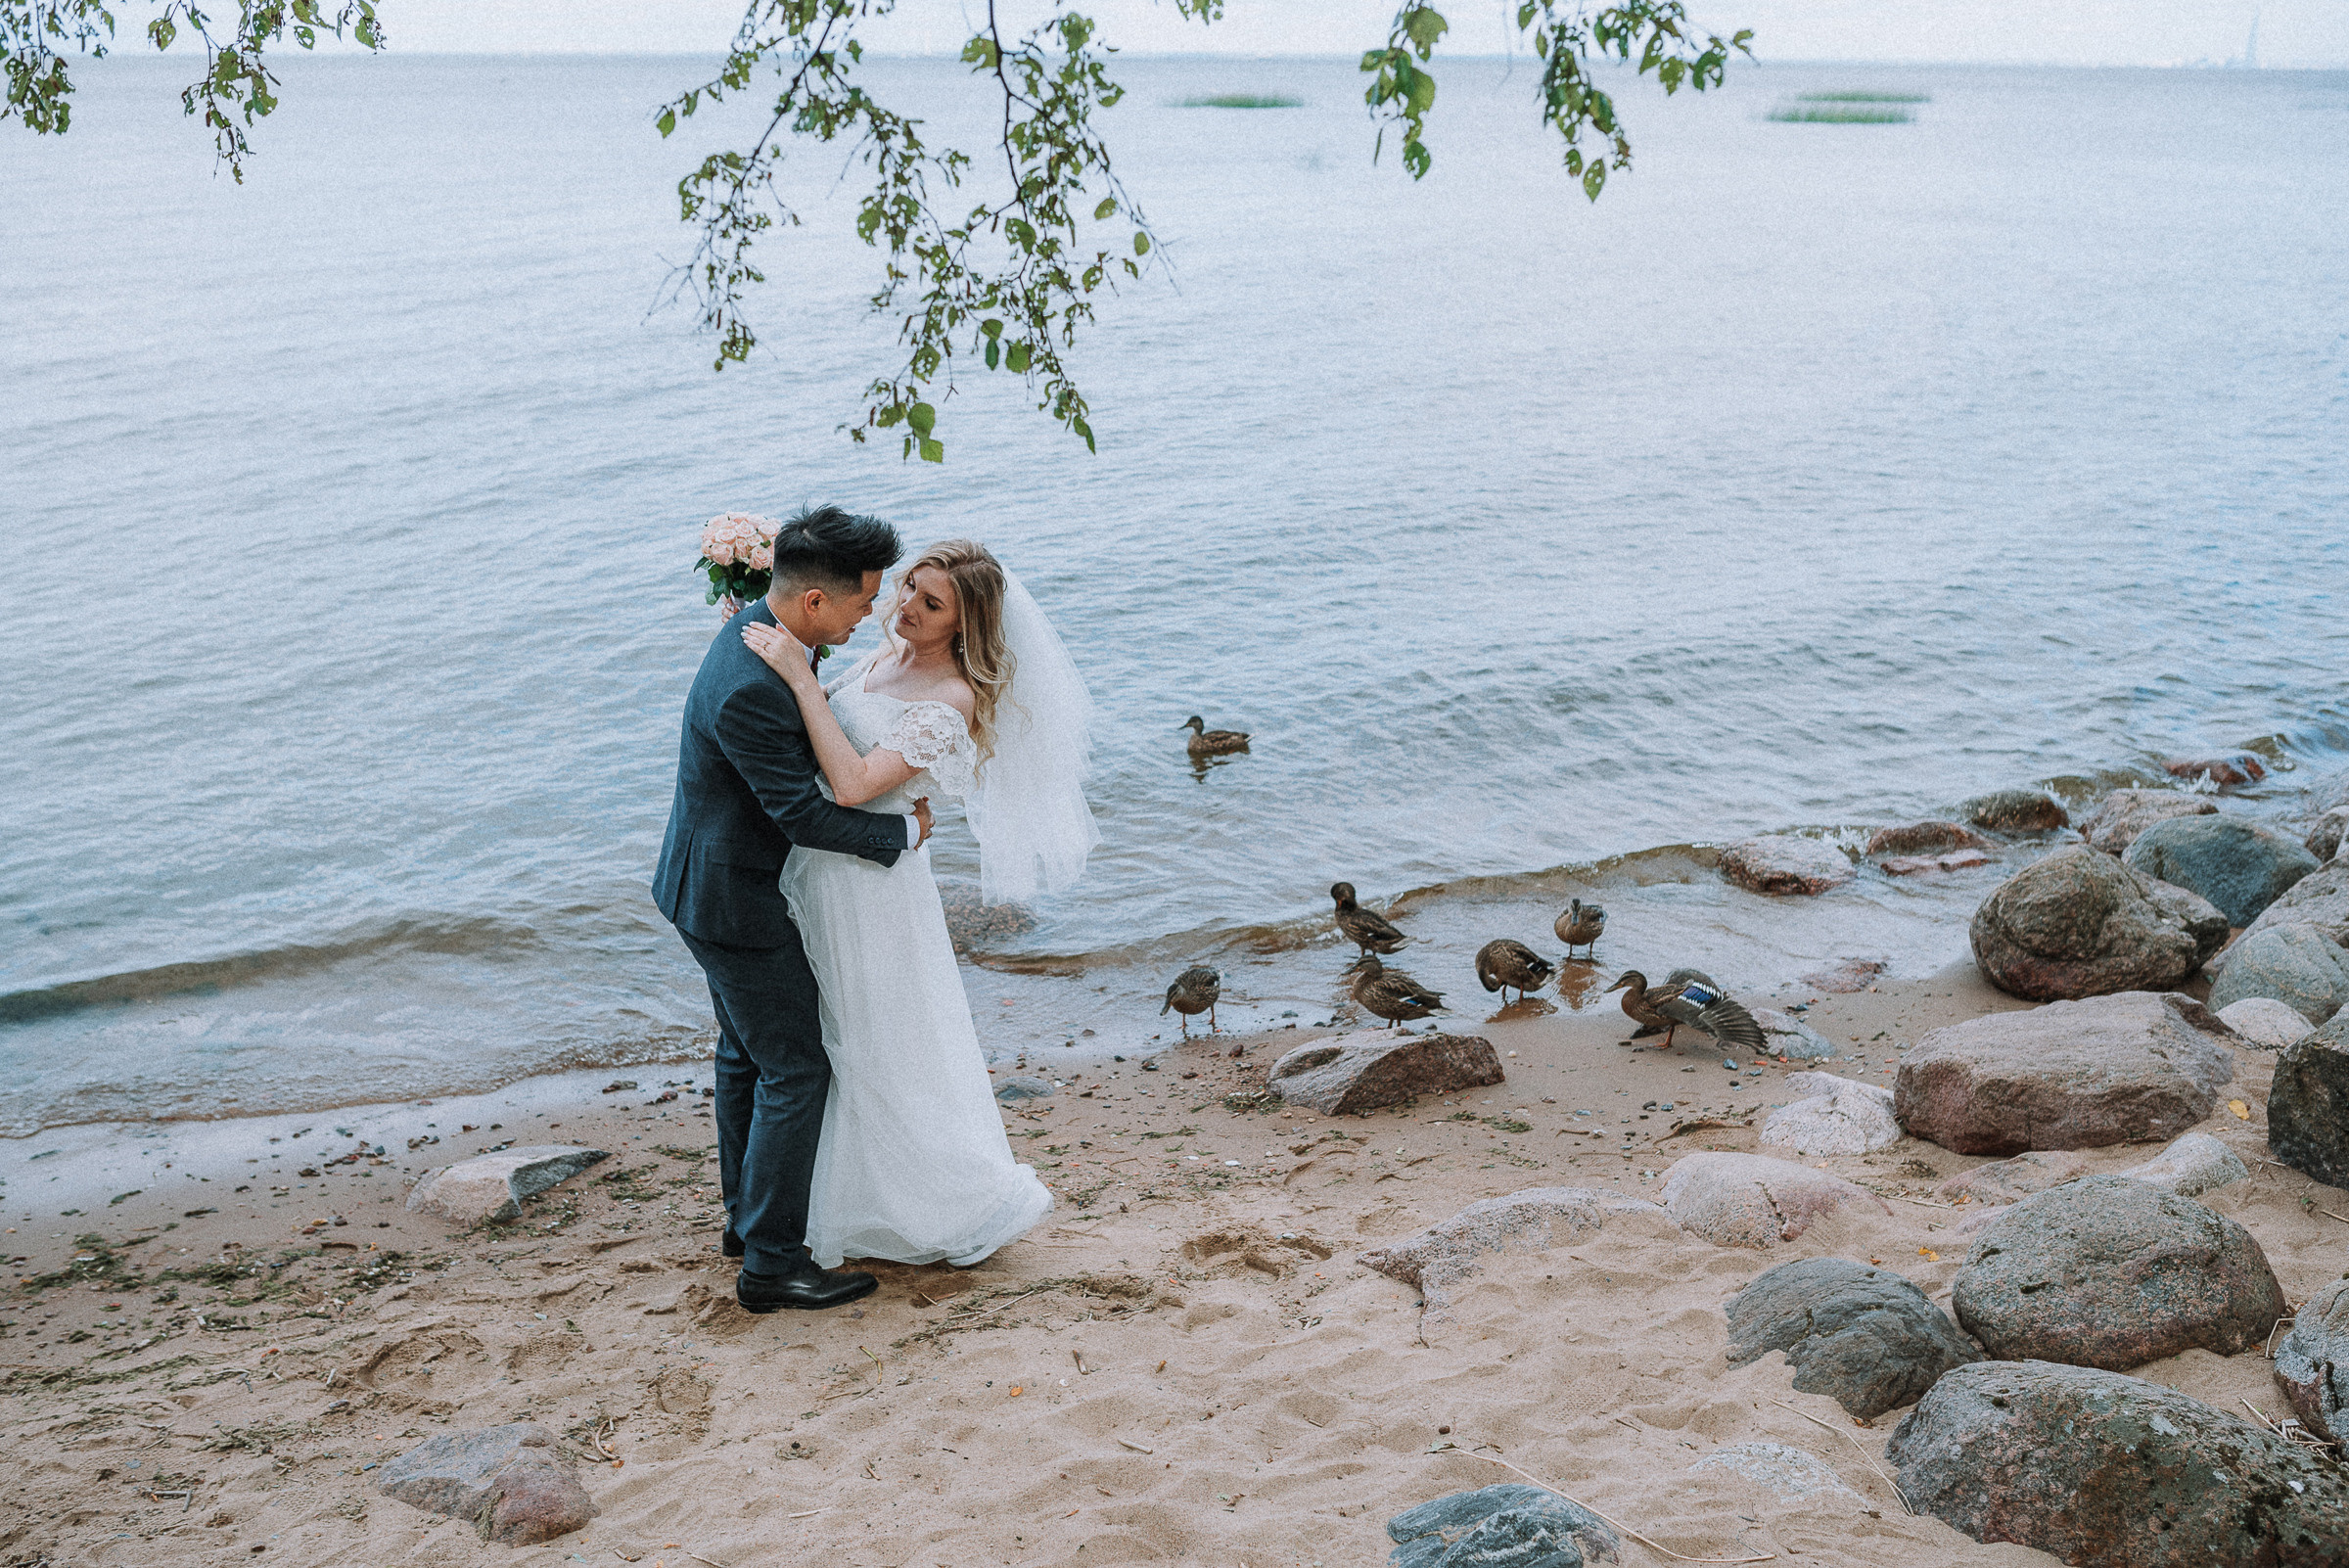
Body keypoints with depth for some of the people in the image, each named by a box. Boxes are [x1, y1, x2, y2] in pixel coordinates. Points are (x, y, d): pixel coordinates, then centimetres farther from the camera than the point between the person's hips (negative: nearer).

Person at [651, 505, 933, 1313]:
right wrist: (905, 832, -15)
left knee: (747, 1053, 22)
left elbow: (810, 739, 15)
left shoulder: (762, 628, -2)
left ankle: (748, 1213, 38)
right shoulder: (749, 690, -33)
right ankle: (771, 1261, 10)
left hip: (713, 880, 10)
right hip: (734, 901, -10)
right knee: (796, 1070, 0)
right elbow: (803, 816, -27)